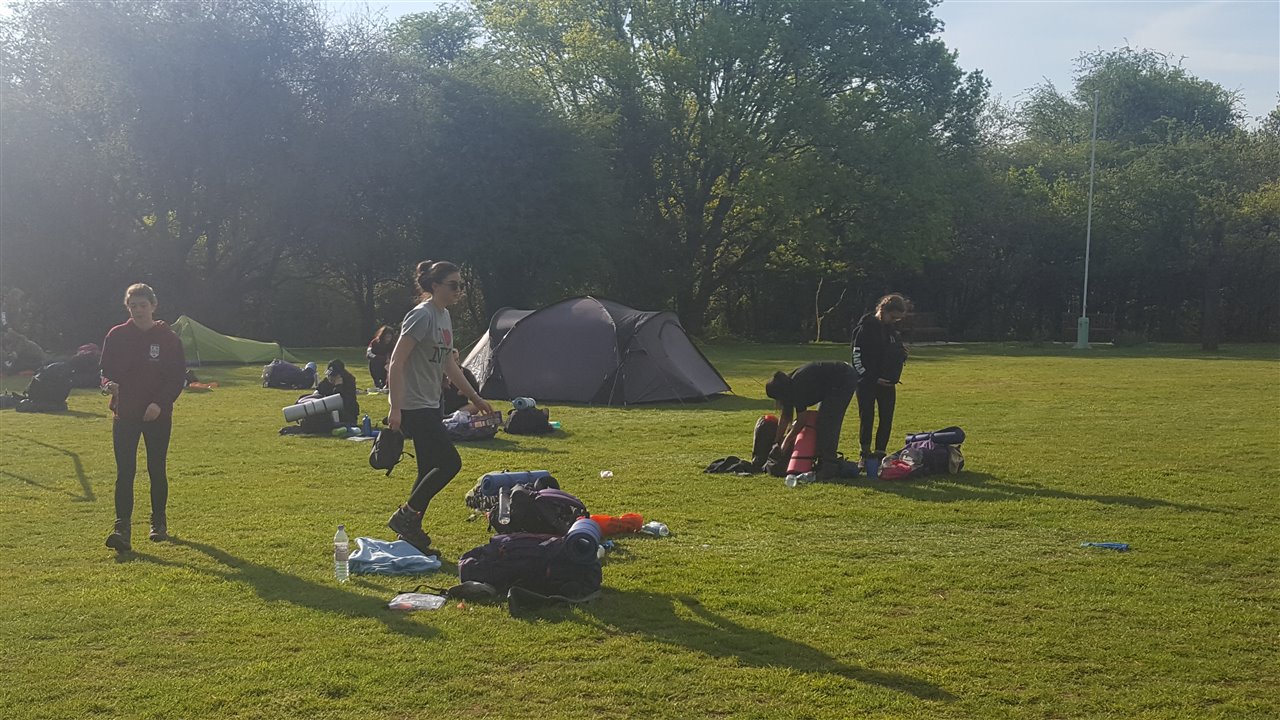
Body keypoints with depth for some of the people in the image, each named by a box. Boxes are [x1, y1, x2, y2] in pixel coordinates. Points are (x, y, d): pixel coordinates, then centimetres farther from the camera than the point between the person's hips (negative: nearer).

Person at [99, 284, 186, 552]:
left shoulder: (168, 338, -2)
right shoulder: (117, 336, 2)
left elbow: (178, 376, -2)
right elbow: (106, 370, 5)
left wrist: (160, 403, -14)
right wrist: (109, 384, -19)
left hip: (158, 415, 0)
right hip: (124, 413, 0)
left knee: (156, 469, 10)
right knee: (124, 471, -8)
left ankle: (159, 522, 26)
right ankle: (121, 528, -11)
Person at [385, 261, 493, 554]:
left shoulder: (445, 317, 13)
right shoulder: (421, 316, -15)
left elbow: (449, 365, 22)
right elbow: (396, 363, -19)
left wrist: (475, 398, 23)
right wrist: (395, 409, -25)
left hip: (430, 406, 9)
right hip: (414, 406, -9)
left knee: (430, 471, 10)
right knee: (450, 462, -12)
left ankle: (412, 532, 18)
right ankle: (405, 516, -1)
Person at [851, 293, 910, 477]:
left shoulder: (893, 330, 11)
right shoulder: (866, 327, -10)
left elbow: (900, 354, 22)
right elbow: (857, 356, -13)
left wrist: (901, 352, -2)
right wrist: (872, 378, -17)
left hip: (887, 383, 6)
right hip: (867, 383, -6)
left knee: (887, 420, 5)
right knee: (867, 418, -3)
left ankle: (880, 454, 13)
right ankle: (866, 456, 2)